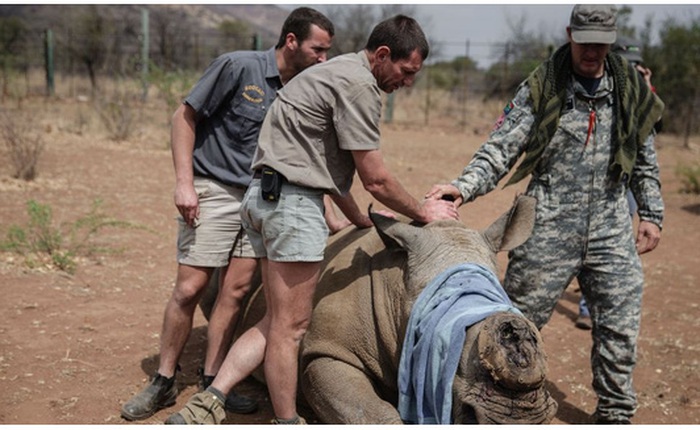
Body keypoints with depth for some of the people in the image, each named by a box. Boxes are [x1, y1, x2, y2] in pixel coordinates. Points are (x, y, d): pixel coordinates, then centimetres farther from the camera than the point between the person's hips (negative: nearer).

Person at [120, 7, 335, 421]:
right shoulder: (238, 67, -11)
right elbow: (185, 116, -7)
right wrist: (184, 182, -15)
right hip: (214, 190, -5)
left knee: (236, 291, 1)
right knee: (189, 289, -4)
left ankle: (212, 382, 14)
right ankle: (164, 382, 12)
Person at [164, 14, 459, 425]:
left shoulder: (339, 72, 21)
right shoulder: (359, 85, -11)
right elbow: (376, 180, -11)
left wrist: (363, 221, 25)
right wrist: (423, 211, 5)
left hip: (267, 196, 10)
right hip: (291, 201, -10)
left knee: (278, 321, 12)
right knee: (291, 325, -1)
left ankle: (207, 404, 9)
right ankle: (288, 421, 11)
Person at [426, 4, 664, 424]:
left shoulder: (630, 88, 6)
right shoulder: (541, 89, -5)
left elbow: (645, 161, 15)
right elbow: (501, 148, -9)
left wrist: (652, 214, 11)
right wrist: (464, 185, -24)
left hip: (611, 232, 3)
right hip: (549, 231, -3)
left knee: (620, 327, 8)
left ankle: (615, 413, 28)